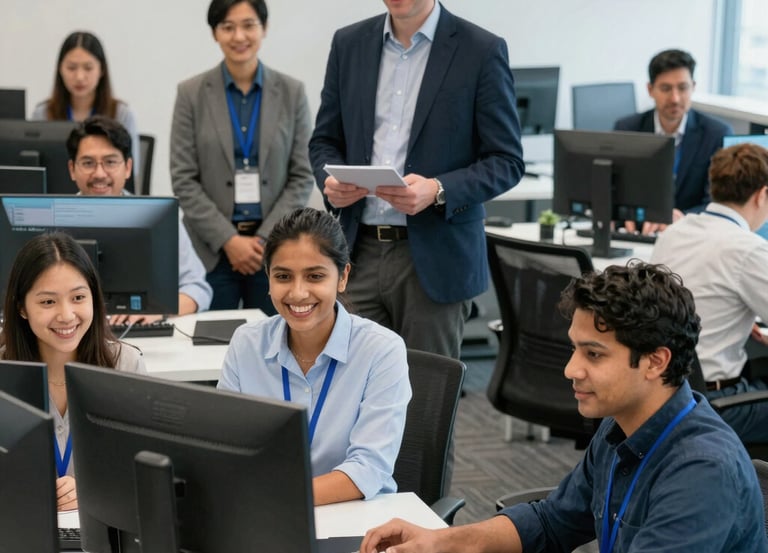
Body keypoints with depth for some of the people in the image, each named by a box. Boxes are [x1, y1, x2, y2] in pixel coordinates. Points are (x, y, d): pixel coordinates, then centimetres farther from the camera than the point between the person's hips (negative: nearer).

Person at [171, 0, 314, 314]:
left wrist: (265, 238, -9)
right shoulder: (191, 94, 2)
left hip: (275, 247, 1)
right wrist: (228, 239, -11)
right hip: (212, 248, -1)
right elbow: (184, 180, -2)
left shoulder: (292, 93, 4)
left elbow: (302, 176, 2)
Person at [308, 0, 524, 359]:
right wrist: (330, 180, -7)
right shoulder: (349, 43, 9)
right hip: (359, 252, 4)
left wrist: (437, 191, -20)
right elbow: (325, 140, 16)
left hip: (435, 259, -3)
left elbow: (506, 161, -4)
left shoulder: (482, 51, -4)